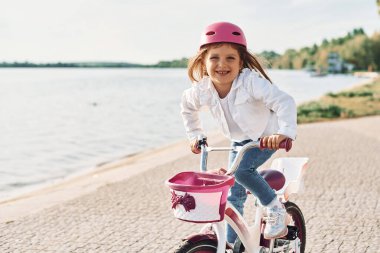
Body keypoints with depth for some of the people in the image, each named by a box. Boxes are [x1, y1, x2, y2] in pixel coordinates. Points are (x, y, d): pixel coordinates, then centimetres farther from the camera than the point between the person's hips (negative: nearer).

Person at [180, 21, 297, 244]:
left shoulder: (251, 81, -32)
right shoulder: (201, 90, -16)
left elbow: (284, 102, -39)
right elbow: (187, 108, 8)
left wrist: (285, 132, -53)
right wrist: (195, 135, 6)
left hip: (266, 137, -5)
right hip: (239, 141, 5)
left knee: (241, 169, -29)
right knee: (234, 194, 5)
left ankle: (276, 208, -8)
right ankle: (232, 244, 20)